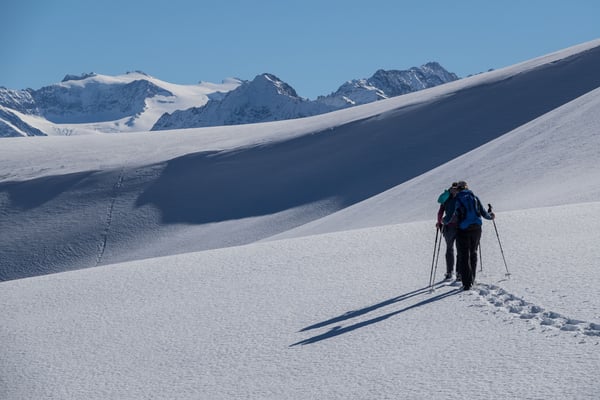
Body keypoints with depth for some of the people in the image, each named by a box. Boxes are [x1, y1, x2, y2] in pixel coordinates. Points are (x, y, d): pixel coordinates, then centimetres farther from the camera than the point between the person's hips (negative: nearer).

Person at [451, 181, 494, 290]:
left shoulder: (458, 199, -6)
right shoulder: (474, 197, 6)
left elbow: (456, 216, -16)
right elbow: (483, 213, 7)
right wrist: (490, 216, 28)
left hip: (463, 231, -4)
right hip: (476, 229, 4)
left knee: (463, 256, 0)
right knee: (473, 254, 19)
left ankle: (467, 283, -7)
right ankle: (471, 280, 25)